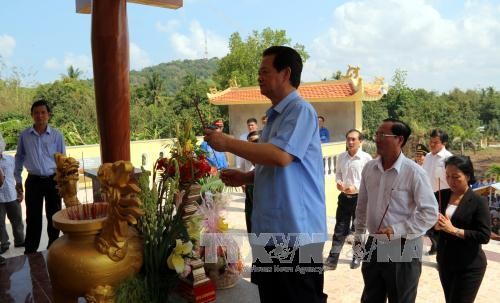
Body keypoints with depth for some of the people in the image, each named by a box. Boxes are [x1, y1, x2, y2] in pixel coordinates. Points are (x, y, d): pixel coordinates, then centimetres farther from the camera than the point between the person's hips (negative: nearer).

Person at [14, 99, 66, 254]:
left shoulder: (57, 135, -3)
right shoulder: (24, 135, 0)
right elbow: (19, 157, 11)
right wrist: (18, 179, 10)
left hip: (53, 180, 0)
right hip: (33, 181, 0)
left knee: (53, 216, 11)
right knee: (33, 218, 4)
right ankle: (30, 252, 16)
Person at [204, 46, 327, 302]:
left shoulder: (300, 110, -13)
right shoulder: (275, 116, 16)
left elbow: (281, 157, -28)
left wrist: (228, 143, -19)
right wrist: (246, 177, 8)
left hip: (295, 233, -9)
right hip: (270, 231, 9)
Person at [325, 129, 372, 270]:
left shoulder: (366, 158, -10)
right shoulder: (341, 157, 4)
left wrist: (356, 188, -20)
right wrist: (338, 182, -6)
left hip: (360, 198, -3)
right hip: (344, 197, 4)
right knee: (340, 228, 5)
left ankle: (357, 257, 28)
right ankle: (332, 258, 7)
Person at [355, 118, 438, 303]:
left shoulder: (413, 172, -17)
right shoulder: (369, 168, 0)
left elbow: (430, 213, -16)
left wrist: (397, 230, -22)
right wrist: (358, 235, 14)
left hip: (403, 248, -5)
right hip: (373, 245, 5)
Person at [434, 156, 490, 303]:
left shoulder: (478, 201, -13)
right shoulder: (441, 195, 0)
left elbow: (484, 236, -18)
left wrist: (454, 230, -24)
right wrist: (435, 225, -15)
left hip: (469, 266, -5)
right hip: (444, 262, 5)